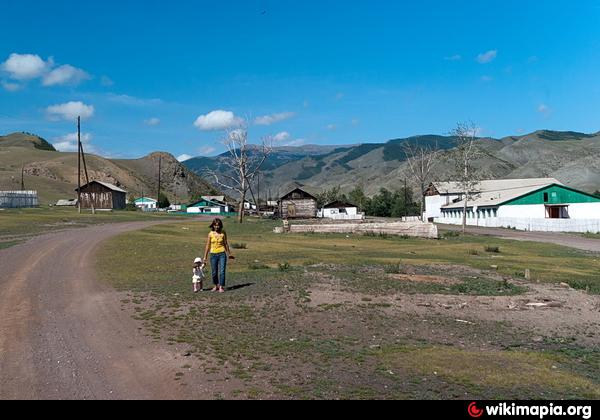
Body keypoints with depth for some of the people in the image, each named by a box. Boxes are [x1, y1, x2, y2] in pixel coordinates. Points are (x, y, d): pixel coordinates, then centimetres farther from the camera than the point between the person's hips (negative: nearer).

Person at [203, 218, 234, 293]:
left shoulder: (223, 233, 1)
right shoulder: (210, 234, 0)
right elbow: (208, 246, 5)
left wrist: (229, 254, 14)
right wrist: (205, 257, 5)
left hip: (222, 254, -1)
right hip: (213, 254, 1)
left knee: (222, 271, -9)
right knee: (214, 272, 8)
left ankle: (221, 287, -4)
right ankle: (216, 286, 28)